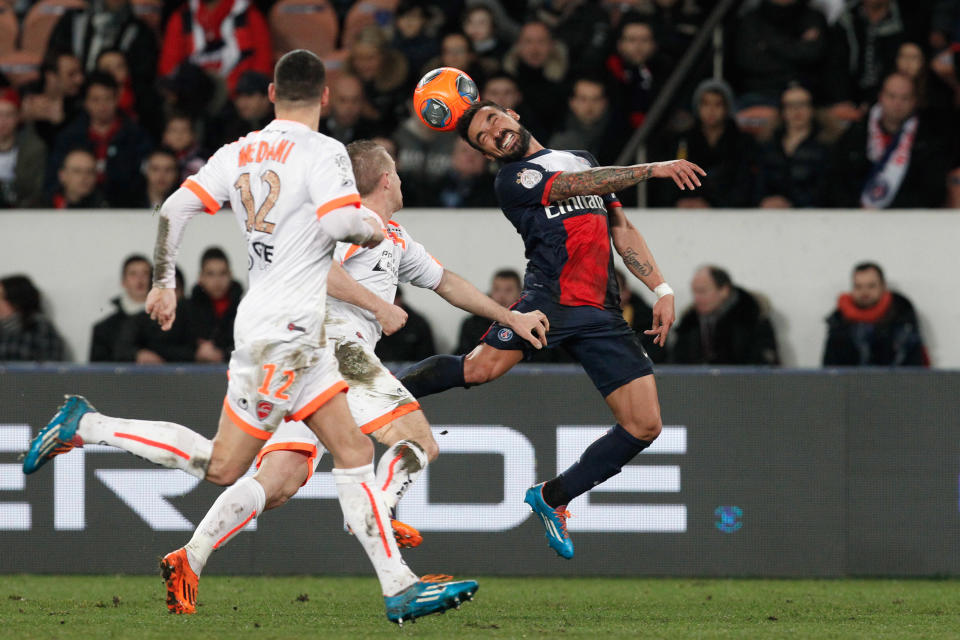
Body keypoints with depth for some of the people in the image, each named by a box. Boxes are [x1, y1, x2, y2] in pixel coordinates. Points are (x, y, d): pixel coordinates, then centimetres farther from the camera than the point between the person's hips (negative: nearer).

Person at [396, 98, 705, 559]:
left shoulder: (581, 158, 25)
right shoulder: (513, 180, 5)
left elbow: (622, 230, 27)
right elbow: (582, 185, -10)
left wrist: (661, 290, 17)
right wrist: (653, 169, -12)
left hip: (602, 314, 5)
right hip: (549, 298, -5)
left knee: (644, 426, -4)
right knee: (481, 368, -29)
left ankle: (551, 498, 11)